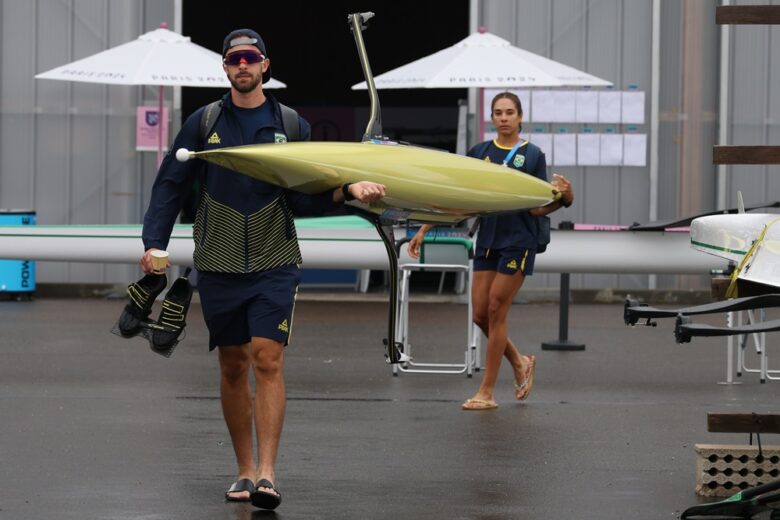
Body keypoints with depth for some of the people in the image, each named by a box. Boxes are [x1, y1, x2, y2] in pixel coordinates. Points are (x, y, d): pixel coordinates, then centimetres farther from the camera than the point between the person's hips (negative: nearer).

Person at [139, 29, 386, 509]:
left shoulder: (292, 127, 5)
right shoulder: (203, 124, 5)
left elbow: (304, 200, 4)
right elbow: (171, 186, 6)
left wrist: (348, 191, -12)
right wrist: (155, 243, -5)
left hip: (274, 264, -1)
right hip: (219, 265, 1)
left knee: (268, 360, -13)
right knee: (233, 367, 6)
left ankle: (267, 473, -16)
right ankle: (245, 470, 17)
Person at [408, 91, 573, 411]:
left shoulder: (532, 155, -3)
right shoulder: (479, 153, 7)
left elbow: (538, 208, -4)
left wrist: (563, 197, -24)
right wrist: (424, 230, 5)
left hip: (517, 241, -5)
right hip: (487, 241, 5)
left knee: (496, 312, -5)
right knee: (480, 314, 2)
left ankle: (486, 392, 1)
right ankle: (520, 363, 27)